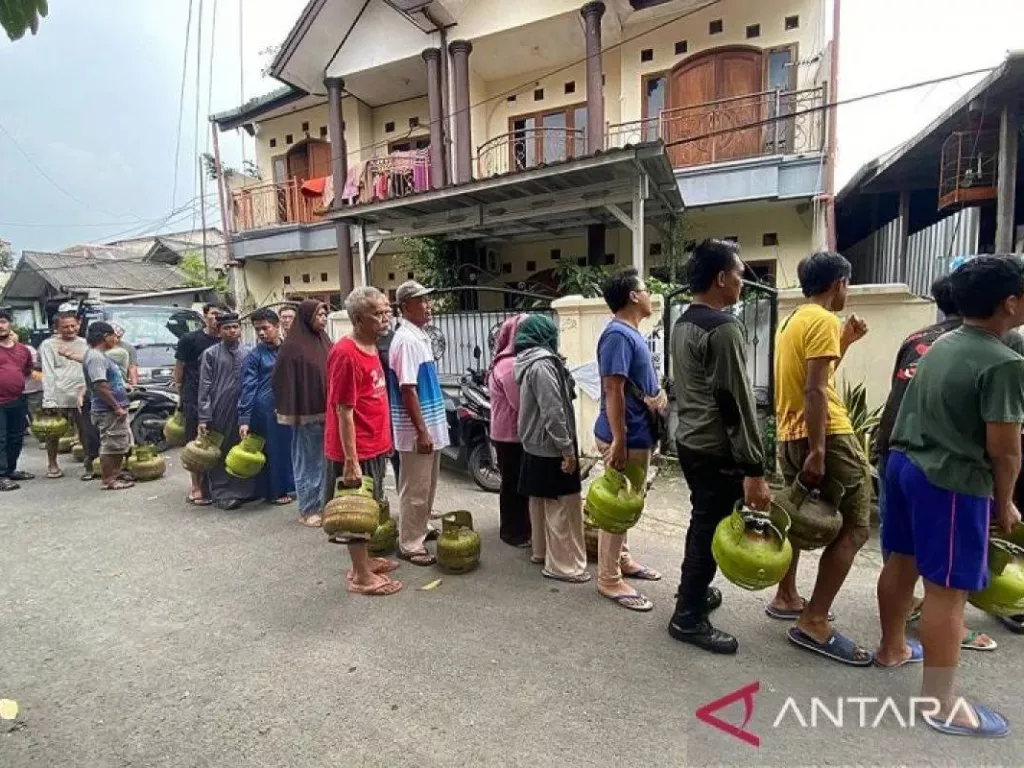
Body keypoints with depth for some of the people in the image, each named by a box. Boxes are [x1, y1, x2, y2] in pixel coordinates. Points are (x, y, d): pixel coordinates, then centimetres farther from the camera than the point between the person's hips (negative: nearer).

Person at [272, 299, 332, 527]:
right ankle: (307, 509, 15)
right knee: (307, 460, 4)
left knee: (323, 459, 14)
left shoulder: (324, 342, 9)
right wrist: (292, 414, -15)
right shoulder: (292, 345, -10)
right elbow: (285, 380, -12)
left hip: (326, 411, 6)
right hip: (306, 413, -6)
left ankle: (321, 503, 26)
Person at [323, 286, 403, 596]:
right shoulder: (346, 354, -21)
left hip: (375, 446, 9)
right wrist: (350, 461, -21)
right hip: (357, 450, -9)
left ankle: (364, 560, 36)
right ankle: (361, 576, 19)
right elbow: (344, 411, -22)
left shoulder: (370, 348, 8)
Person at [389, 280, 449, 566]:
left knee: (427, 486, 20)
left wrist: (431, 427, 19)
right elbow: (407, 390, -21)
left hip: (431, 424, 9)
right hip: (416, 429, -9)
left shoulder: (421, 337, 11)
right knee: (415, 489, 2)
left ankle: (420, 529, 36)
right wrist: (421, 431, -21)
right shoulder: (406, 340, -18)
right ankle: (409, 545, 15)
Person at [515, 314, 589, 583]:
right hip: (550, 446, -10)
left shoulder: (528, 362, 12)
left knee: (541, 501, 18)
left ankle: (541, 551, 30)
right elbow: (553, 411, -23)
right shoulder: (542, 363, -19)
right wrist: (568, 449, -20)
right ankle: (562, 565, 5)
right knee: (564, 505, -2)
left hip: (534, 445, 10)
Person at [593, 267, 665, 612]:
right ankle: (609, 579, 11)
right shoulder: (618, 334, -19)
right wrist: (618, 440, -26)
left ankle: (621, 560, 35)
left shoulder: (631, 333, 13)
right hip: (627, 436, -10)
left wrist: (658, 397, 5)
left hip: (638, 433, 10)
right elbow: (613, 389, -25)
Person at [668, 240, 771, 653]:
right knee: (710, 530, 2)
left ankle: (694, 592, 37)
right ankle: (688, 617, 14)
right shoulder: (723, 327, -19)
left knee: (701, 522, 21)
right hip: (717, 451, -9)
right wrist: (754, 469, -19)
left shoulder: (682, 324, 10)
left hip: (688, 441, 9)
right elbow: (737, 403, -22)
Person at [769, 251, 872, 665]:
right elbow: (815, 390, -21)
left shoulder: (792, 320, 17)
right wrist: (817, 453, -24)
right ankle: (814, 622, -4)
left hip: (789, 435, 10)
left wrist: (844, 343, 20)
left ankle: (785, 598, 30)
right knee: (853, 528, -4)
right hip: (826, 436, -10)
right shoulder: (823, 321, -12)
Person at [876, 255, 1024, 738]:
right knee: (946, 589, 0)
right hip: (952, 481, -8)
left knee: (901, 563, 20)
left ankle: (892, 648, 39)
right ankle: (939, 703, 12)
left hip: (903, 462, 8)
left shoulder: (941, 345, 8)